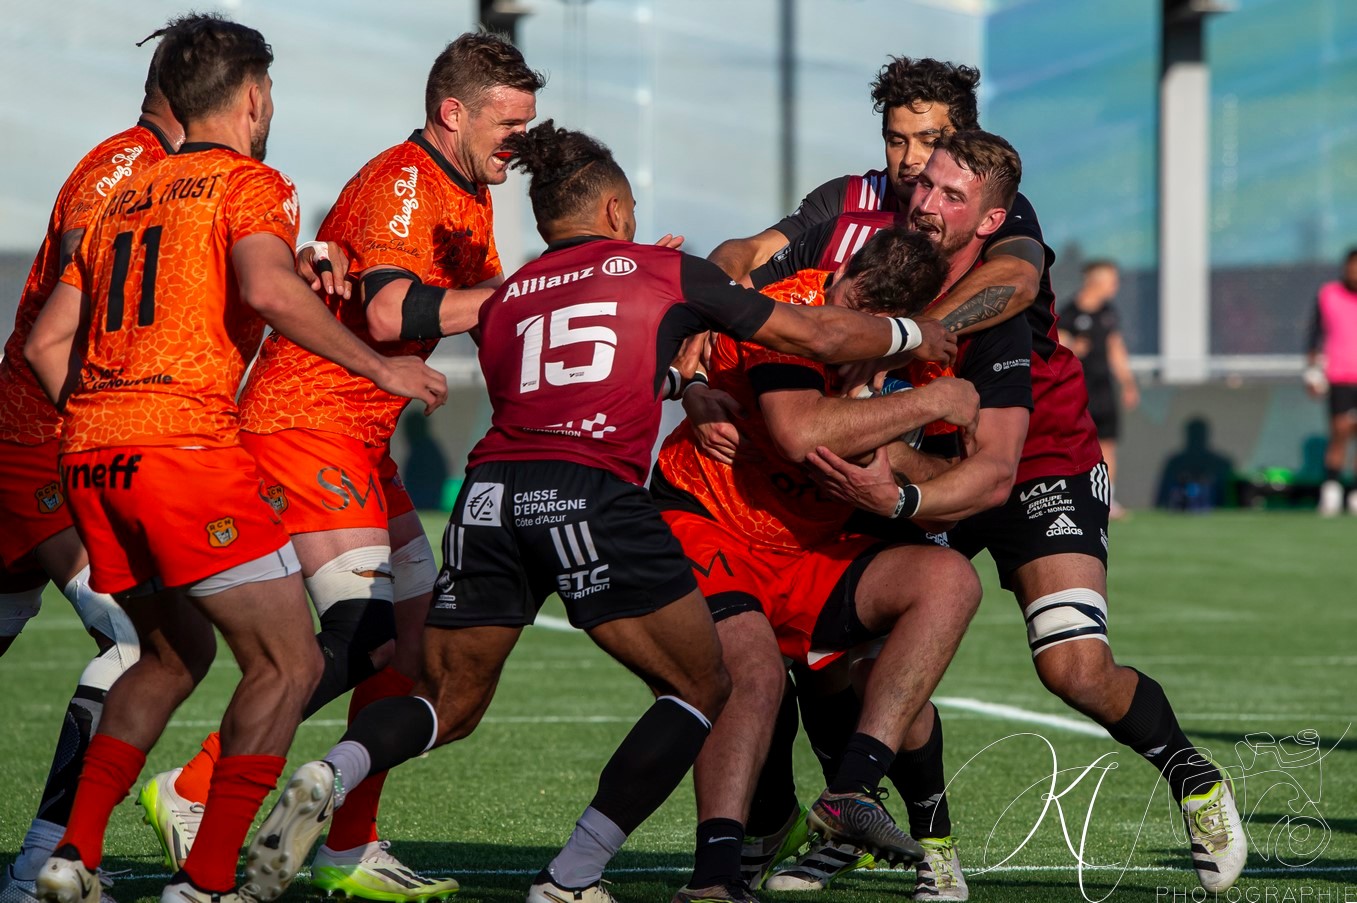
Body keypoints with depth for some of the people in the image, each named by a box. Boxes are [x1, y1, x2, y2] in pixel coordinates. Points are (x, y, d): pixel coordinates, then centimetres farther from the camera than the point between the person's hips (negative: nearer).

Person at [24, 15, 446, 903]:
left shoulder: (124, 199, 22)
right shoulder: (252, 185, 2)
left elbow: (46, 343, 20)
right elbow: (270, 289, -19)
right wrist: (380, 366, -11)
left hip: (89, 456, 8)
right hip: (187, 446, -8)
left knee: (177, 651, 24)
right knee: (289, 664, -1)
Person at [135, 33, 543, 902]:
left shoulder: (471, 196, 16)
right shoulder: (402, 184, -16)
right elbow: (391, 313, -31)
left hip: (361, 436, 10)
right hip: (304, 419, -10)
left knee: (412, 632, 6)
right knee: (366, 633, -17)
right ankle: (189, 794, -8)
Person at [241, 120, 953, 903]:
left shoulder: (505, 300, 24)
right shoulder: (665, 272, 16)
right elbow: (821, 337, 22)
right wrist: (914, 333, 37)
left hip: (490, 491, 4)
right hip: (595, 495, -4)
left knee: (449, 704, 17)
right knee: (701, 690, 12)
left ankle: (330, 778, -15)